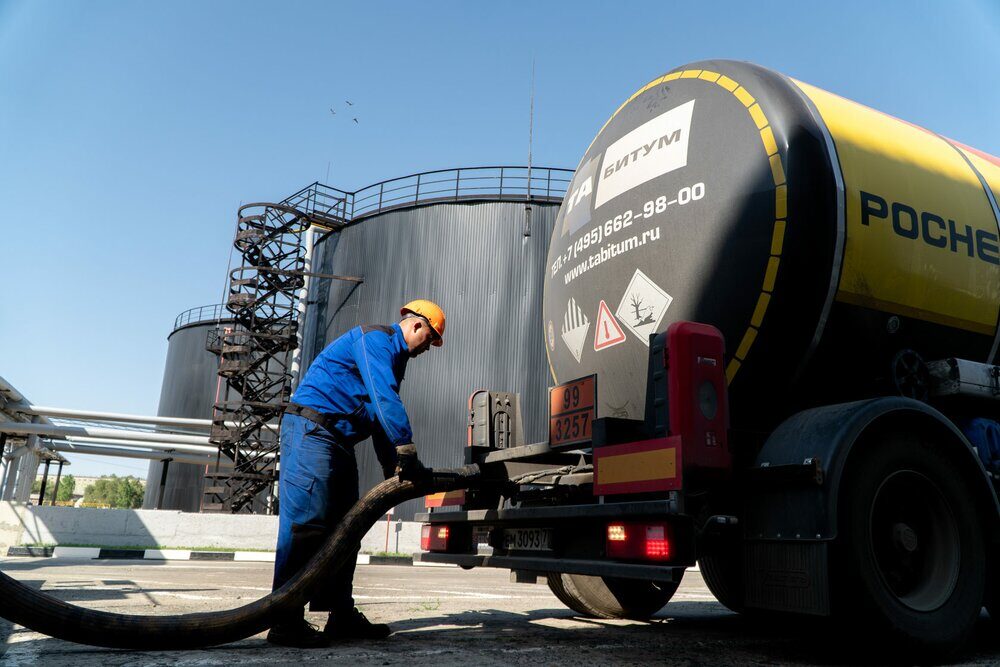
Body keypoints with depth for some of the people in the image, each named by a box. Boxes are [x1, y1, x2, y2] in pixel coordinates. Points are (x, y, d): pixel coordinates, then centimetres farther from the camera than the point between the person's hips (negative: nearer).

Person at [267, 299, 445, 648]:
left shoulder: (394, 356, 21)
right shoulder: (376, 338, -11)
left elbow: (380, 418, 20)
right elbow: (385, 401, -23)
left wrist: (392, 470, 11)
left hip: (340, 441, 11)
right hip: (311, 430, -10)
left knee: (343, 528, 9)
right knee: (305, 523, -12)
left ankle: (342, 616, 15)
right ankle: (286, 622, -8)